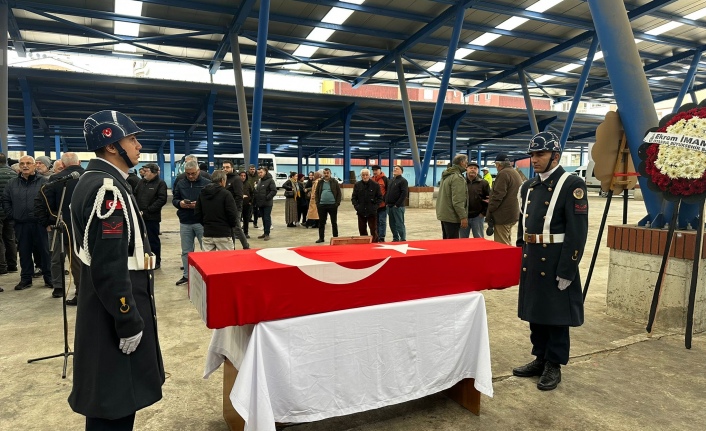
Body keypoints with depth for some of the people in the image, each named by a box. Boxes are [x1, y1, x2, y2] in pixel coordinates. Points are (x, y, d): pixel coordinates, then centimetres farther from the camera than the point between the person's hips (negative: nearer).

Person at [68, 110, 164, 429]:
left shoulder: (101, 182, 11)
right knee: (114, 401, 5)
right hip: (116, 310, -10)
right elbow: (108, 265, -26)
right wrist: (128, 320, -20)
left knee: (115, 395, 23)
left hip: (116, 305, 10)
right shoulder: (106, 189, -22)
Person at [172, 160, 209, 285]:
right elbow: (174, 199, 12)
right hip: (185, 222, 4)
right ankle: (186, 275, 25)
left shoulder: (207, 183, -5)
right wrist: (180, 203, -10)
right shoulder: (180, 184, 8)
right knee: (186, 251, 13)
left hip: (202, 222, -4)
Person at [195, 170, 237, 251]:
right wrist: (232, 225, 6)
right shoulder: (226, 194, -10)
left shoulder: (202, 194, 6)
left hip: (207, 233, 5)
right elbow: (232, 214, -13)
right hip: (223, 234, -5)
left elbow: (197, 213, 7)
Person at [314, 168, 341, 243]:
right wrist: (317, 203, 1)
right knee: (321, 222, 7)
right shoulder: (320, 182, 8)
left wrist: (337, 203, -9)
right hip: (322, 205, 2)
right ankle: (321, 238, 17)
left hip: (332, 205, -2)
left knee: (334, 222, 5)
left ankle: (335, 238, 13)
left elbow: (339, 193, 0)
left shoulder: (334, 182, 2)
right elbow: (317, 193, 11)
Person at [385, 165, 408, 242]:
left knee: (399, 224, -5)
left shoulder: (403, 180, -6)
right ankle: (395, 239, 21)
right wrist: (386, 202, 11)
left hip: (398, 207, -8)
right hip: (390, 206, 8)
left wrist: (397, 204, -18)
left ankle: (403, 239, 2)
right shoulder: (392, 180, 18)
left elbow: (404, 194, -15)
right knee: (392, 224, 12)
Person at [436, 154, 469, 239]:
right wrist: (463, 217, -21)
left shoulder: (446, 175, 14)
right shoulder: (457, 177, -16)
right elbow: (457, 201, -23)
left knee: (446, 241, 16)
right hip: (452, 216, -10)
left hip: (443, 214, 10)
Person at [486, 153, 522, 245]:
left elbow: (498, 195, -19)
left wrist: (489, 212, -11)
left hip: (503, 216, -10)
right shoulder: (516, 173, 17)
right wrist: (491, 201, 25)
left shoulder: (503, 174, -14)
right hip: (512, 214, 10)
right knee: (507, 242, 18)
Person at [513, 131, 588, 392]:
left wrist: (566, 271, -18)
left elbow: (577, 232, -15)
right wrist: (519, 259, 14)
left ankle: (554, 366, 21)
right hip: (531, 261, 7)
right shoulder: (529, 186, 11)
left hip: (556, 263, -7)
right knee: (535, 312, 16)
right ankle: (540, 359, 31)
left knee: (557, 316, 6)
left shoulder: (572, 185, -11)